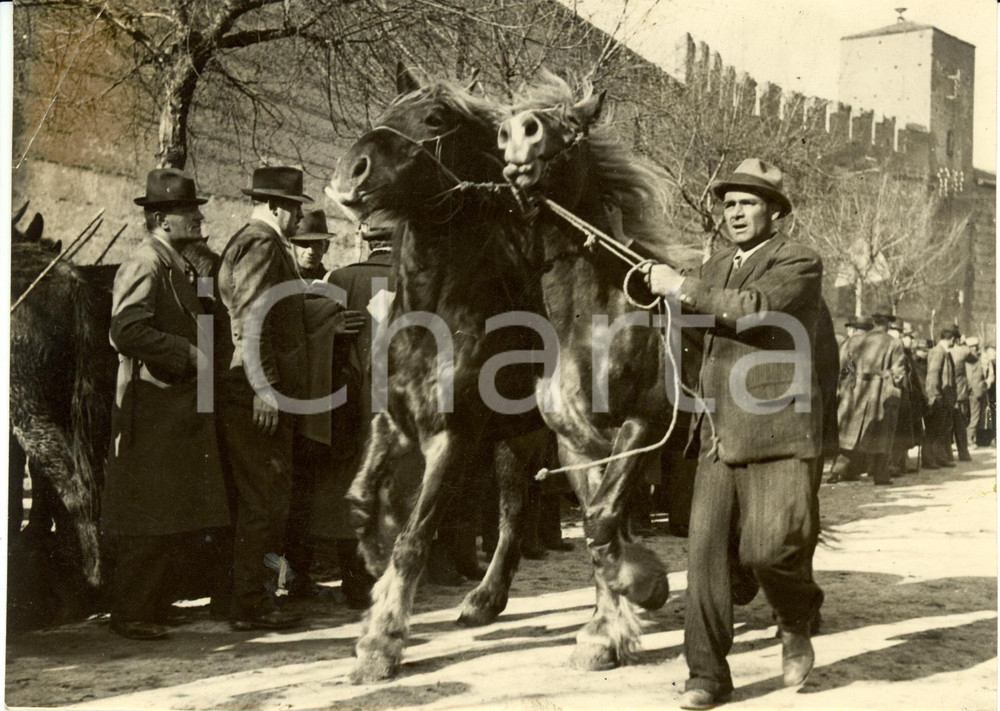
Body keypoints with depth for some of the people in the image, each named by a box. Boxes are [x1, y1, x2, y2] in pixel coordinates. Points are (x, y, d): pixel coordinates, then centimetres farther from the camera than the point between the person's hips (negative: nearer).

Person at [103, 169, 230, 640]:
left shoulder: (177, 265, 18)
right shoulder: (145, 263, -12)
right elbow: (128, 331, -25)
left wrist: (200, 357, 13)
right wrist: (189, 356, -20)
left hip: (182, 410, 10)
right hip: (153, 410, -10)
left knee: (184, 520, 13)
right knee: (148, 521, -4)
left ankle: (155, 606, 23)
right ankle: (130, 614, 6)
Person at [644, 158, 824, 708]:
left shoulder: (800, 264, -3)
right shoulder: (718, 265, 18)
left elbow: (753, 308, -21)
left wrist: (681, 287, -16)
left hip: (776, 434, -6)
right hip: (718, 437, 6)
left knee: (769, 548, -12)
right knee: (707, 552, -1)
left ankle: (796, 621, 22)